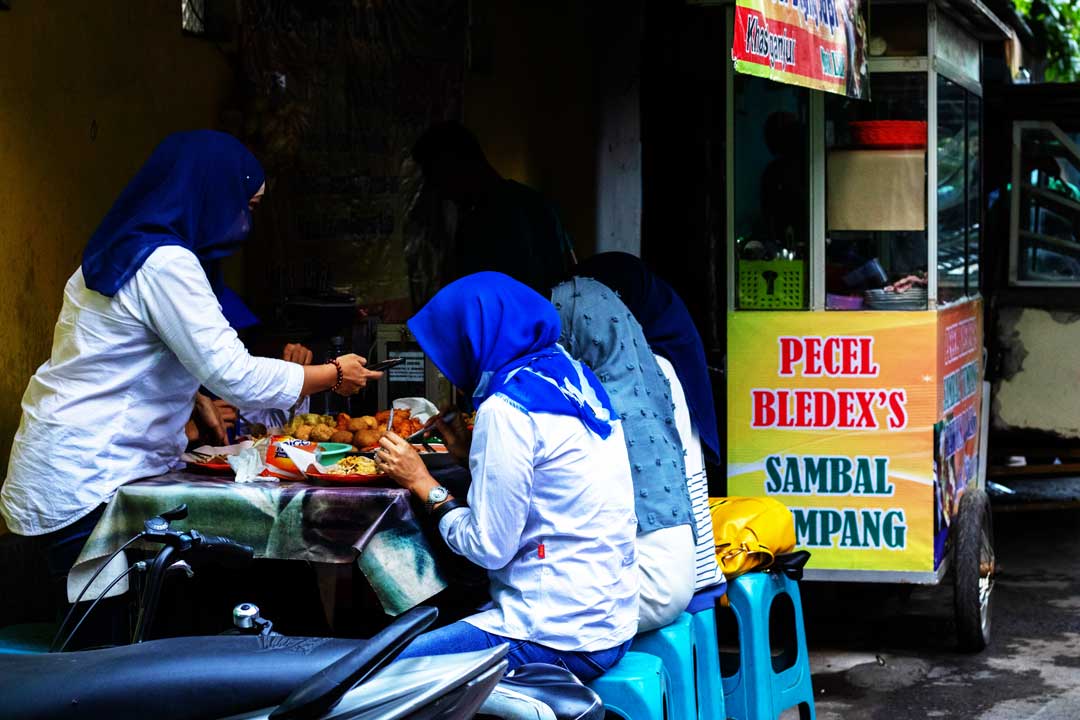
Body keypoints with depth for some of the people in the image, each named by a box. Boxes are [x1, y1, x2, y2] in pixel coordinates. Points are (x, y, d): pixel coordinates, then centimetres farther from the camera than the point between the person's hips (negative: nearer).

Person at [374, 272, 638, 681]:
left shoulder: (507, 409, -16)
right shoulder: (569, 373, 10)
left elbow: (489, 547, -13)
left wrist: (423, 484, -2)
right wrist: (474, 453, 16)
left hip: (559, 639, -10)